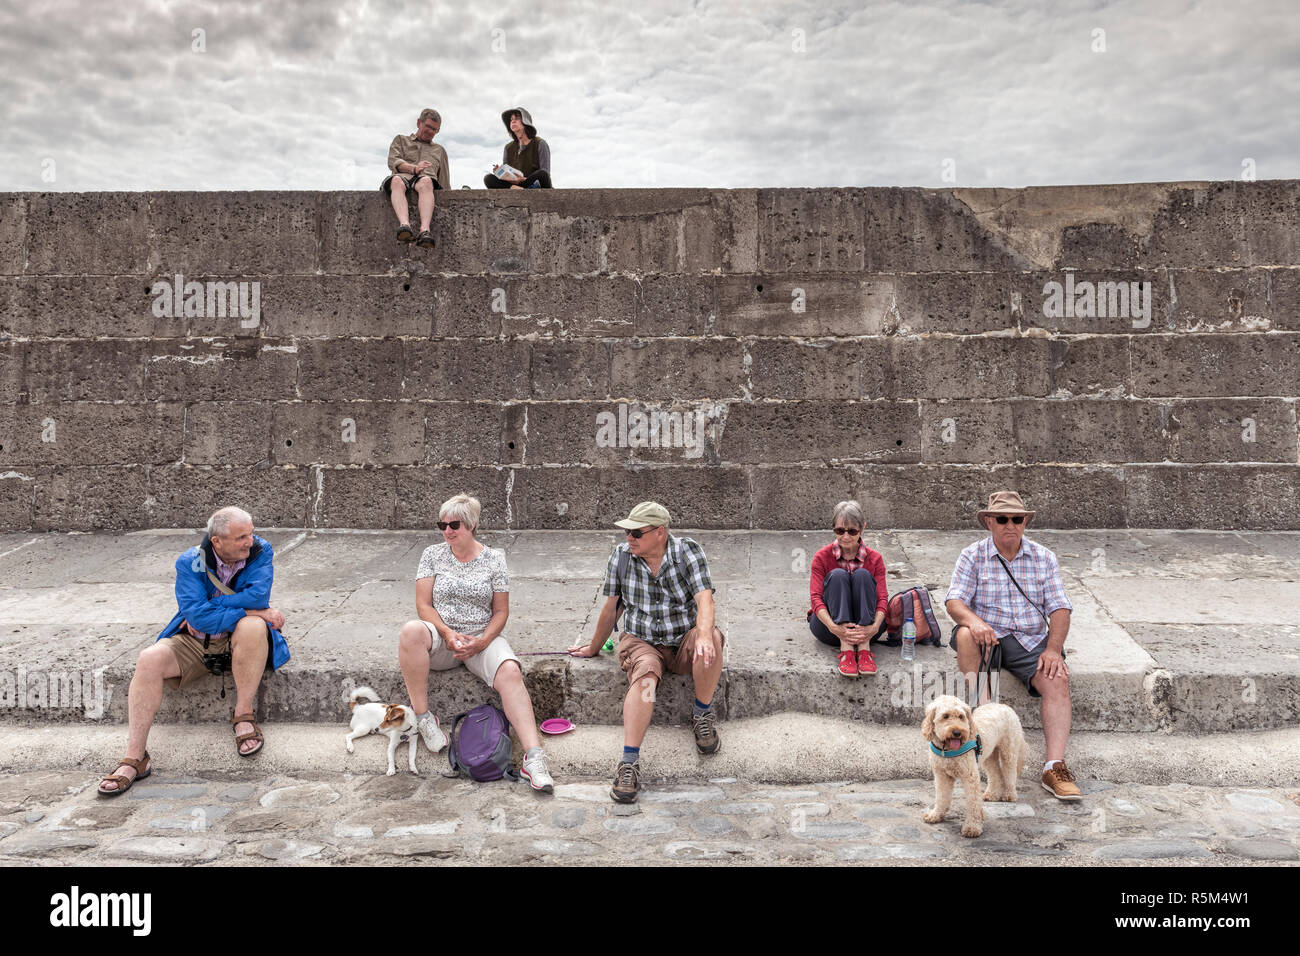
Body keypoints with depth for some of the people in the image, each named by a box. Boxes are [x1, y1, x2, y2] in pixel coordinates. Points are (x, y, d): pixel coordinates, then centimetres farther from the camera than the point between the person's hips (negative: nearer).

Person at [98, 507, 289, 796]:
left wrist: (209, 613, -21)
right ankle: (135, 758, -19)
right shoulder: (190, 563, -11)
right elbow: (198, 616, -22)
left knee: (253, 627, -36)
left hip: (238, 641, -1)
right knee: (149, 660, -25)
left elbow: (258, 595, -26)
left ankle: (244, 717, -23)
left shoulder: (260, 550, -10)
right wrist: (252, 611, -25)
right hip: (194, 643, 2)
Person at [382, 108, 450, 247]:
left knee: (425, 182, -40)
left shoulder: (439, 150, 37)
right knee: (397, 181, -40)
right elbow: (393, 161, 10)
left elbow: (445, 185, 31)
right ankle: (404, 224, -63)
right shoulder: (401, 140, 31)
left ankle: (425, 231, -63)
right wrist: (414, 168, -9)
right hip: (402, 176, 0)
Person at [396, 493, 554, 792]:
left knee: (510, 672, -31)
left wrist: (482, 641, -13)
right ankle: (423, 718, -22)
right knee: (411, 631, -35)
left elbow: (501, 611, 5)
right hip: (441, 637, 1)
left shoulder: (494, 559, 4)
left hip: (482, 638, 0)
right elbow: (423, 605, 1)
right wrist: (448, 634, -16)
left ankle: (534, 757, -37)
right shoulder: (432, 555, 6)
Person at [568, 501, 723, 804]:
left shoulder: (688, 551, -10)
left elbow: (704, 599, -24)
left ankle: (702, 715, -12)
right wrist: (593, 649, 17)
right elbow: (610, 608, 8)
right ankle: (628, 763, -39)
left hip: (684, 642, 0)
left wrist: (703, 635, -43)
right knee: (645, 674, -34)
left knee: (712, 638, -34)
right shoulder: (621, 556, -3)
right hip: (641, 641, 1)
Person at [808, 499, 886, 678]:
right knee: (837, 575, -25)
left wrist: (875, 627, -32)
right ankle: (846, 649, -37)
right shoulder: (822, 557, -3)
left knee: (862, 575, -22)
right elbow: (816, 597, -13)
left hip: (864, 627, 1)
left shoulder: (874, 559, 0)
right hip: (828, 623, -1)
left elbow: (882, 598, -10)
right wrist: (833, 627, -34)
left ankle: (864, 647, -33)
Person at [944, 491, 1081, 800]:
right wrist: (974, 621, -31)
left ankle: (1054, 767, -29)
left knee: (1057, 680, -25)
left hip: (1031, 640, 1)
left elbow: (1059, 608, 2)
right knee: (965, 634, -34)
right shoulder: (973, 556, 3)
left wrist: (1053, 649, -15)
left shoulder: (1043, 558, 8)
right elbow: (954, 600, -8)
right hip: (988, 636, -1)